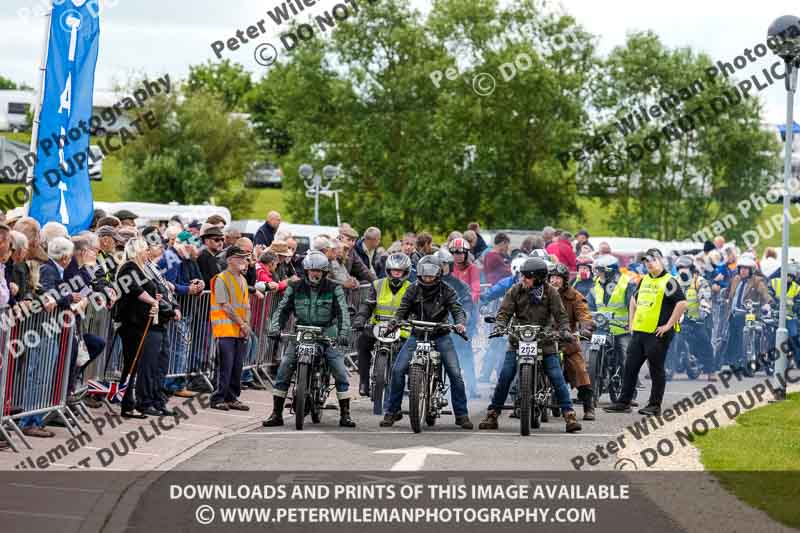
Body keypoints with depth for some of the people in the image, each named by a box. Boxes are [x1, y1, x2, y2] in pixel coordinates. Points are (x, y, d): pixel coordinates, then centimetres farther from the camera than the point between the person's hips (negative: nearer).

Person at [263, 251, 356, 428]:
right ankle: (276, 414, -6)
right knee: (283, 369, -11)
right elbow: (282, 309, 2)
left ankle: (345, 414, -2)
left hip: (327, 334, -1)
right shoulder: (295, 289, 5)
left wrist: (343, 333, -25)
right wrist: (275, 328, -16)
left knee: (340, 371, -11)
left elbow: (342, 311, -9)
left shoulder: (333, 289, 0)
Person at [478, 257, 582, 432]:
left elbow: (560, 314, -5)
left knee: (557, 378, -8)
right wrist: (499, 326, -23)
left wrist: (564, 330, -23)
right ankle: (492, 414, 4)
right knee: (504, 377, -6)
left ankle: (569, 414, -3)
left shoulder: (550, 292, -3)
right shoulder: (516, 291, 0)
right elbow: (504, 312, -4)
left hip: (544, 340, -1)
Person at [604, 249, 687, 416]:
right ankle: (623, 402, 12)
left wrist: (668, 325, -17)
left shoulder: (668, 282, -7)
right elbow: (634, 300, 33)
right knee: (630, 367, 7)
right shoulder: (644, 280, 17)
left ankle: (655, 405, 4)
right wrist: (632, 322, 22)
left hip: (657, 334, -8)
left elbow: (682, 303, -17)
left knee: (656, 369, -2)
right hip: (639, 332, 8)